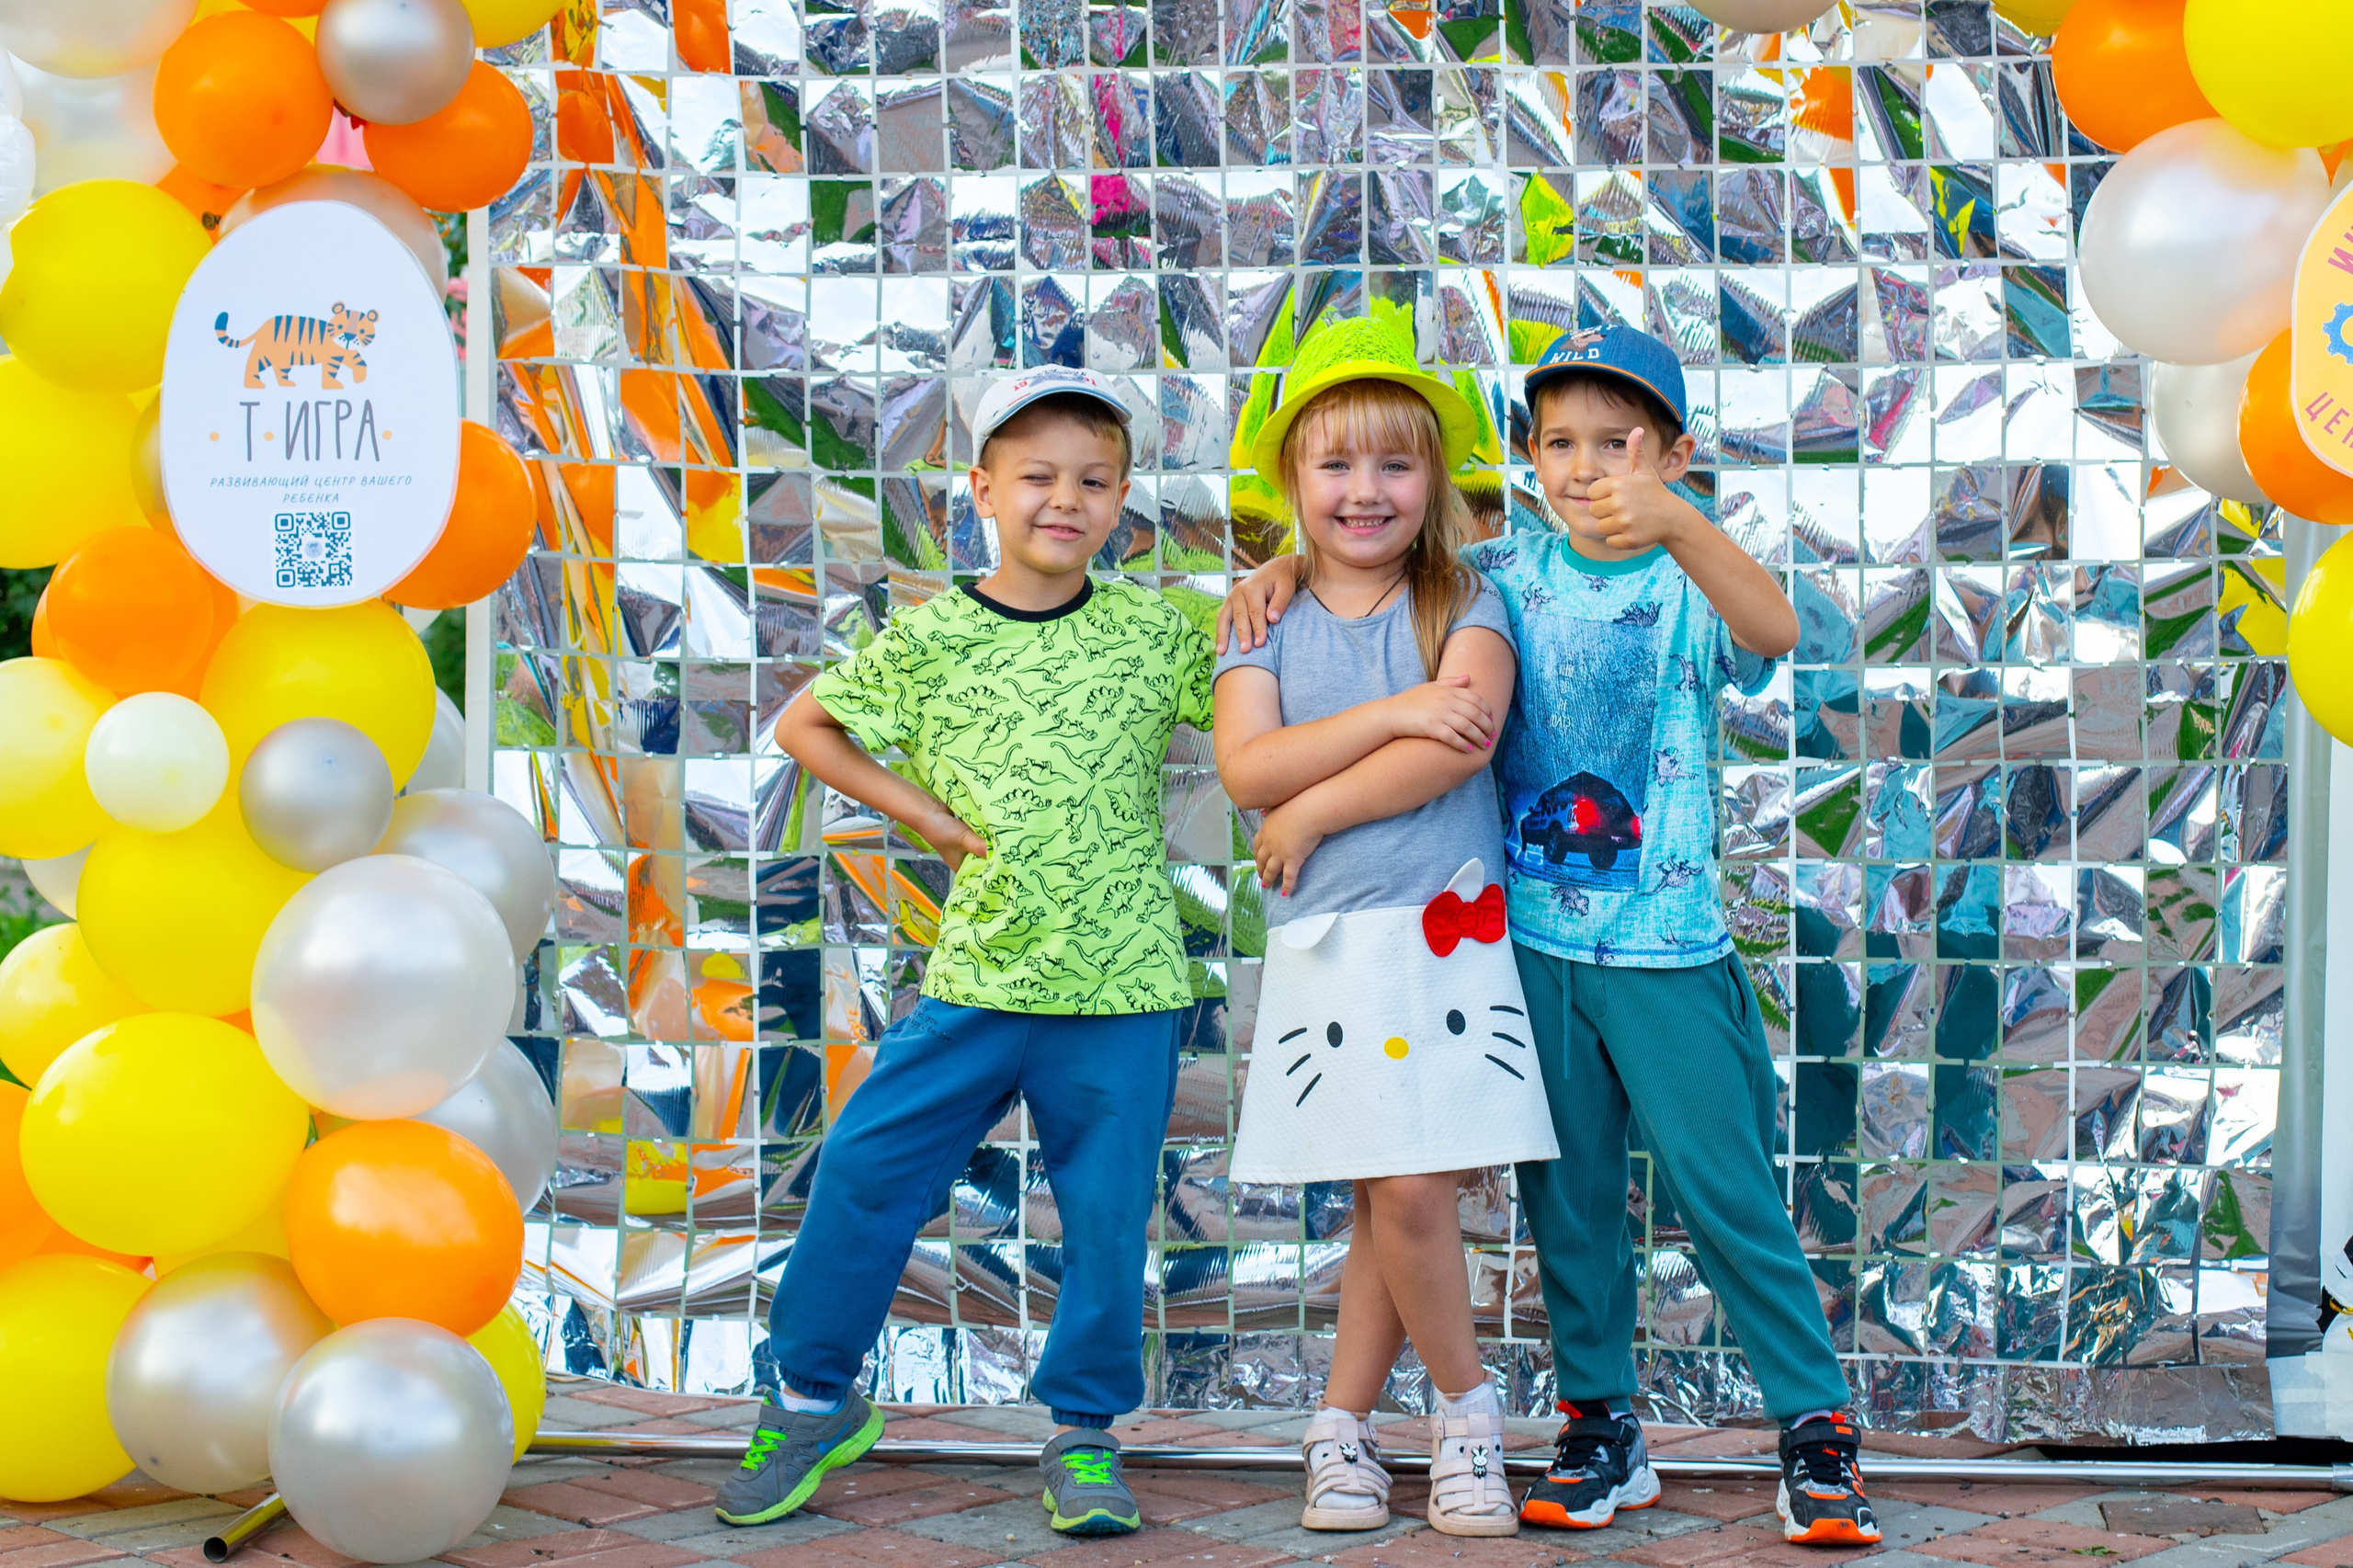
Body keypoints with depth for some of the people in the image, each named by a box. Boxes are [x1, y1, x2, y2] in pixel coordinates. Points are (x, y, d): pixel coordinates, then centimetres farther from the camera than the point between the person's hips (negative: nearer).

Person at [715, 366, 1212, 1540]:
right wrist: (916, 810, 3)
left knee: (1107, 1214, 5)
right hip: (978, 972, 0)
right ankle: (812, 1398, 19)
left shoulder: (1155, 631, 2)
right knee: (864, 1171, 0)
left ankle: (1083, 1431, 23)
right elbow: (804, 726, 11)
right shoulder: (931, 638, 1)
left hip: (1123, 983, 0)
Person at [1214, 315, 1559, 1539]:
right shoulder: (1267, 619, 8)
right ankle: (1465, 1407, 19)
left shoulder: (1461, 603, 5)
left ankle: (1341, 1424, 11)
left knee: (1406, 1197, -6)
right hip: (1322, 940, 1)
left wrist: (1312, 813, -11)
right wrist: (1393, 713, -16)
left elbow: (1463, 742, -13)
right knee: (1393, 1198, 0)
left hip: (1442, 930, -1)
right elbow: (1246, 766, -8)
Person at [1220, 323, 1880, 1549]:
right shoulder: (1504, 578, 3)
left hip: (1666, 952, -4)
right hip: (1535, 942, 4)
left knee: (1726, 1192, -3)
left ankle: (1817, 1427, 7)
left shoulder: (1687, 590, -9)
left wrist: (1672, 523, -47)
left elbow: (1773, 630, -31)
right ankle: (1599, 1428, 23)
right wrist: (1285, 570, -2)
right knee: (1567, 1199, 11)